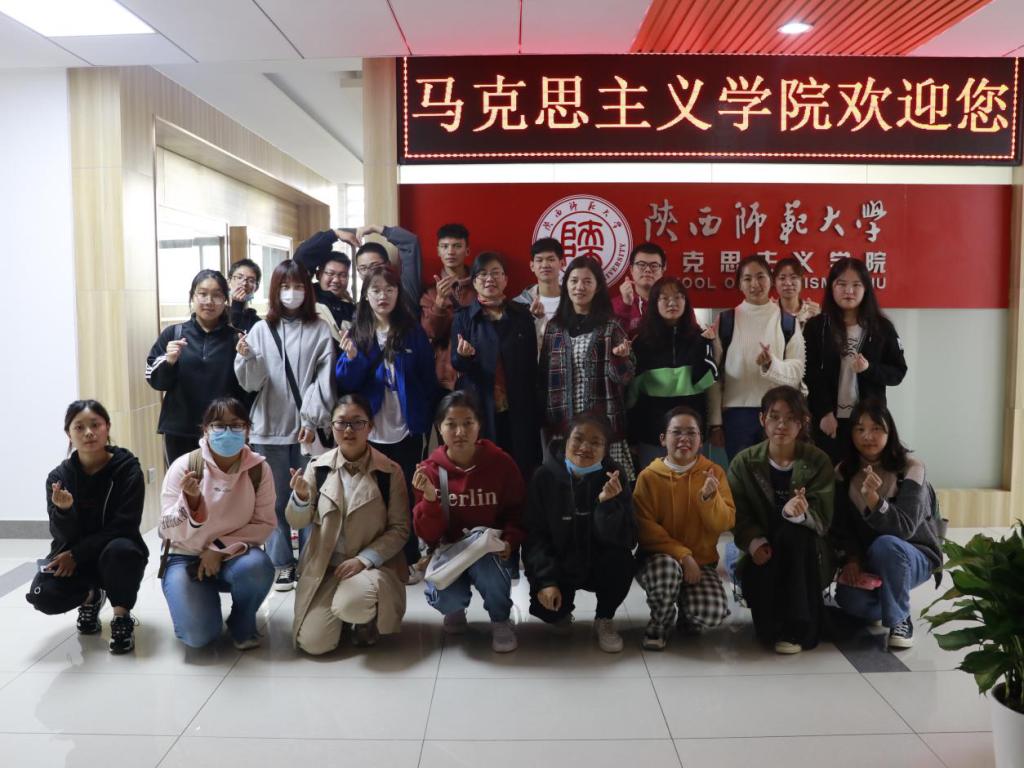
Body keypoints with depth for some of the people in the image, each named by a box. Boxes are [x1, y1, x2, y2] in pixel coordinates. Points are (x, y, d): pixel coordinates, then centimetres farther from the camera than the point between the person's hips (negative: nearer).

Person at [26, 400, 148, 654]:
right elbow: (63, 534, -12)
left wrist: (77, 555, -19)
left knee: (120, 550, -37)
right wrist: (64, 509, -34)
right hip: (72, 556, 3)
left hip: (116, 555, -2)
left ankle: (122, 617, -8)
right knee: (42, 595, -26)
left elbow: (124, 526, -16)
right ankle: (90, 597, 12)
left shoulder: (128, 469, -13)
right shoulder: (58, 476, -6)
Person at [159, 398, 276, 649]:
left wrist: (221, 550, -17)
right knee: (199, 634, -22)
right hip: (186, 558, -1)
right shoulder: (184, 466, -13)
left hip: (234, 556, 1)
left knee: (257, 567, -34)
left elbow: (264, 524, -6)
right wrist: (191, 499, -34)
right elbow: (169, 530, -15)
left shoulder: (258, 469, -9)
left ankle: (242, 623, -1)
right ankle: (203, 597, 15)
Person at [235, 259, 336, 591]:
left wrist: (311, 419, -12)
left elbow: (324, 379, -4)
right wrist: (246, 358, -18)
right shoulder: (261, 330, 6)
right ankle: (282, 564, 17)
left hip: (307, 427, -1)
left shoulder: (319, 330, 3)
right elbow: (251, 382, 1)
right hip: (270, 427, 1)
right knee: (276, 499, 6)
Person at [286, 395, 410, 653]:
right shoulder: (318, 467, -1)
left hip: (373, 564, -3)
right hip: (324, 565, 3)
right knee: (313, 643, -11)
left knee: (350, 605, -34)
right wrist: (301, 497, -22)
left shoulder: (390, 471, -8)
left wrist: (364, 559, -18)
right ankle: (343, 610, 22)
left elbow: (400, 529, -6)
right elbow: (297, 523, 0)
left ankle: (367, 618, 4)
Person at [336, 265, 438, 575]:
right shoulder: (356, 332, 2)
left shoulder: (413, 332, -2)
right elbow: (345, 385, -2)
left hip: (406, 430, -1)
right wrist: (351, 359, -20)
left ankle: (409, 560, 23)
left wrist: (428, 421, -8)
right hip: (368, 431, 1)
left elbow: (429, 381, -2)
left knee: (405, 494, 10)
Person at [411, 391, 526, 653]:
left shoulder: (501, 463, -10)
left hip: (490, 550, -1)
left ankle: (500, 622, -1)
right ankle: (455, 610, 14)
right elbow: (428, 535, -10)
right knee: (445, 598, -28)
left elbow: (518, 513, 3)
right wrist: (430, 498, -28)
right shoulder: (429, 470, -10)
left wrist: (509, 541, -17)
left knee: (488, 569, -35)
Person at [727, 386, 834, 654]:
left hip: (806, 559, 0)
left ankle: (798, 628, -24)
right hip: (762, 553, 1)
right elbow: (739, 515, -5)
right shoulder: (744, 462, 0)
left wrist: (798, 513, -38)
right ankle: (773, 626, 0)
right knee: (753, 572, -33)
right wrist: (755, 542, -27)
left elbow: (822, 519, -14)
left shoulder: (818, 461, -4)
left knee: (792, 532, -33)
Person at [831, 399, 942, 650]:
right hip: (866, 561, 3)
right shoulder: (844, 472, -2)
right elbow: (840, 526, 0)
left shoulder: (910, 468, -16)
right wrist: (852, 558, -17)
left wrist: (873, 499, -42)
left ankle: (899, 619, -13)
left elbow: (904, 528, -27)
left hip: (913, 556, -3)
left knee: (886, 545, -38)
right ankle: (888, 604, 11)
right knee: (849, 598, -27)